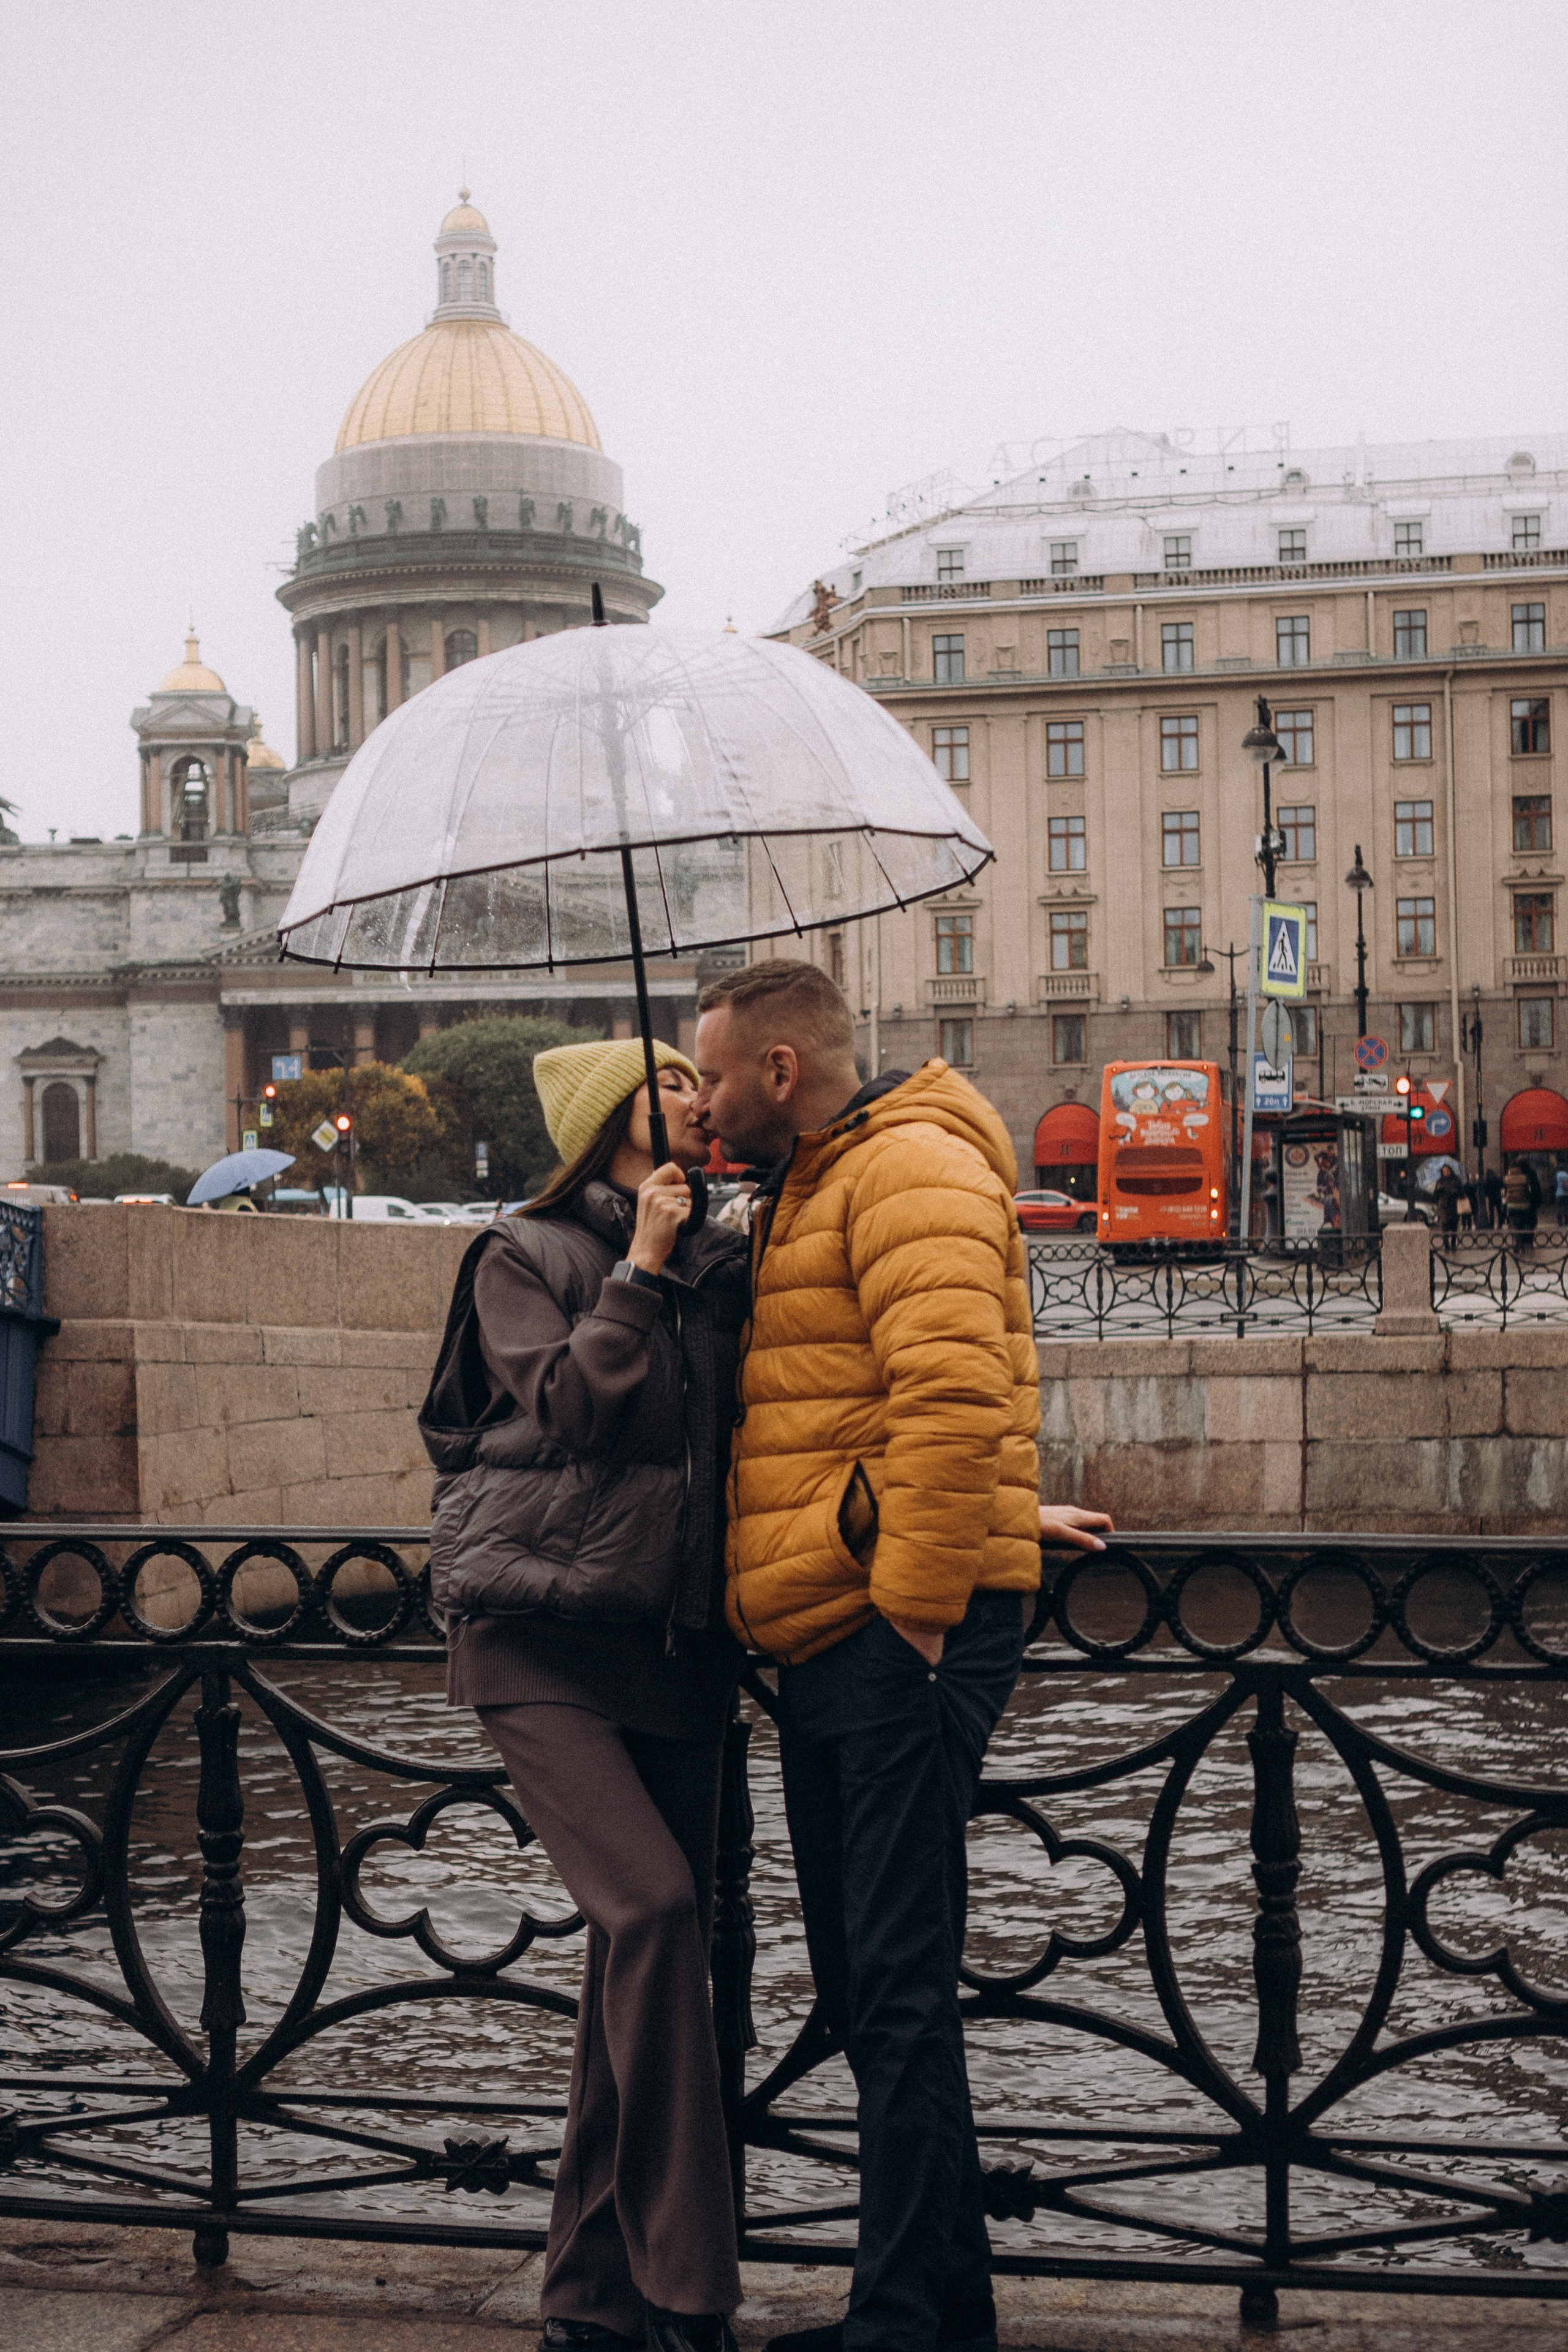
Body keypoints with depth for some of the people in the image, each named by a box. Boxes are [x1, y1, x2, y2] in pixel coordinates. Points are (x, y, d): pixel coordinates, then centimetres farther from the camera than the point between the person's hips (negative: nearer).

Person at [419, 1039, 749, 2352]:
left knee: (646, 1945, 4)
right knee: (652, 1907, -20)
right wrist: (640, 1271, -7)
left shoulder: (720, 1268, 14)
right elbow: (565, 1408, -11)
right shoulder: (524, 1258, 2)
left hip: (677, 1643, 5)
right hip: (542, 1637, -5)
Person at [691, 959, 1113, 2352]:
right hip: (829, 1644, 10)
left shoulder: (910, 1167, -9)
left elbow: (952, 1392, -22)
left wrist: (915, 1602, -21)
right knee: (868, 1990, 13)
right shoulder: (805, 1198, 24)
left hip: (903, 1637, -10)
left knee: (899, 1990, -9)